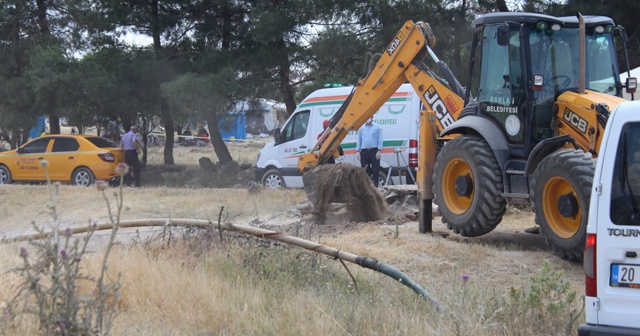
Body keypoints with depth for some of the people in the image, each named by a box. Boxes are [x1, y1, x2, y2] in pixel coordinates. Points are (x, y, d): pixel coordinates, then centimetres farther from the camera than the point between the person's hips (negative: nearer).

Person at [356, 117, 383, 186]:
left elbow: (380, 140, 0)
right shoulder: (361, 128, 14)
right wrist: (357, 151, 6)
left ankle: (375, 186, -5)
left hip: (374, 151, -3)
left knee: (375, 170, -6)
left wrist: (379, 151, -9)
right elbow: (359, 140, 15)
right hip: (364, 151, 3)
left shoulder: (377, 127, 5)